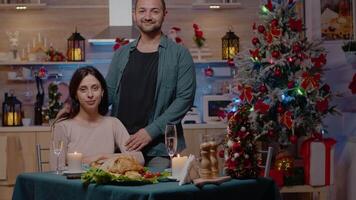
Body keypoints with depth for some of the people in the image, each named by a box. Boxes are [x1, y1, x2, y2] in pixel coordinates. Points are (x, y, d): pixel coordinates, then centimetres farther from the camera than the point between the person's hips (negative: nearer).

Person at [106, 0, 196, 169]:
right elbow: (108, 92, 13)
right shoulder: (121, 54, 15)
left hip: (160, 148, -3)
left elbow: (185, 98, -7)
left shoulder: (179, 54, 1)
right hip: (121, 144, 3)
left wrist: (152, 131, -14)